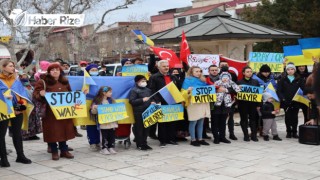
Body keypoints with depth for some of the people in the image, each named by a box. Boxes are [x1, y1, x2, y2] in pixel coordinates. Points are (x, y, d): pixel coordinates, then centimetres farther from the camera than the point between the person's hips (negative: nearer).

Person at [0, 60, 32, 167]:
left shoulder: (16, 80, 12)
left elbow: (23, 94, 10)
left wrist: (23, 104, -5)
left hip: (17, 110, 4)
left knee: (17, 133, 12)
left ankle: (20, 156, 22)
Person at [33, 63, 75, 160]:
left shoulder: (65, 82, 14)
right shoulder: (43, 82, -3)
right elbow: (35, 94, -7)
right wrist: (41, 94, -27)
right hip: (50, 112, -4)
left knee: (64, 130, 7)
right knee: (52, 132, -1)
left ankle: (64, 150, 17)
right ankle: (54, 152, 10)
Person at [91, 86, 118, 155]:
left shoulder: (111, 100, 13)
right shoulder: (97, 101, -5)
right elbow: (93, 112, -5)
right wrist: (94, 108, -24)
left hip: (112, 122, 5)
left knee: (112, 135, 6)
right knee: (105, 136, 0)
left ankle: (111, 147, 17)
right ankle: (104, 148, 10)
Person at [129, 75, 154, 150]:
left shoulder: (148, 90, 15)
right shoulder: (134, 90, -6)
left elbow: (151, 98, 29)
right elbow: (131, 101, -14)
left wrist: (152, 102, 6)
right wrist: (142, 100, -20)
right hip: (138, 112, -7)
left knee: (146, 128, 11)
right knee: (139, 128, 0)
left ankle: (144, 143, 21)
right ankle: (140, 144, 7)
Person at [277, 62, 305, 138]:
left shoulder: (299, 80, 6)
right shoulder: (283, 80, 5)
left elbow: (303, 89, 1)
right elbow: (279, 90, 0)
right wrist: (282, 98, -13)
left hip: (296, 101, 0)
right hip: (286, 102, 0)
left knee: (294, 117, 4)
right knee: (287, 117, 3)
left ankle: (294, 132, 14)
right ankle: (289, 132, 13)